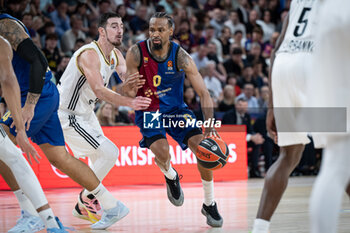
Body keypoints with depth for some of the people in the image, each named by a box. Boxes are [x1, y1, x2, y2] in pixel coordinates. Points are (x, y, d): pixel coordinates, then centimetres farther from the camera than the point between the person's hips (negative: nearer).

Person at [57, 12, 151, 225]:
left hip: (86, 113, 10)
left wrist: (131, 84, -27)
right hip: (67, 117, -10)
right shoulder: (89, 54, -25)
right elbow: (99, 90, -36)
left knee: (101, 159, 19)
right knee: (109, 153, -16)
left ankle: (84, 207, 30)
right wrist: (129, 102, -48)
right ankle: (87, 197, 2)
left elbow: (130, 81, -1)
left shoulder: (116, 55, 3)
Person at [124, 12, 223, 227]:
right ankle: (171, 178, 13)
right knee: (162, 152, -28)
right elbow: (130, 92, -8)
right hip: (148, 111, -1)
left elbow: (204, 93, -20)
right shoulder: (136, 53, -18)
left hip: (175, 109, 1)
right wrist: (129, 88, -34)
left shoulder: (181, 57, -18)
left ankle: (210, 205, 4)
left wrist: (210, 126, -32)